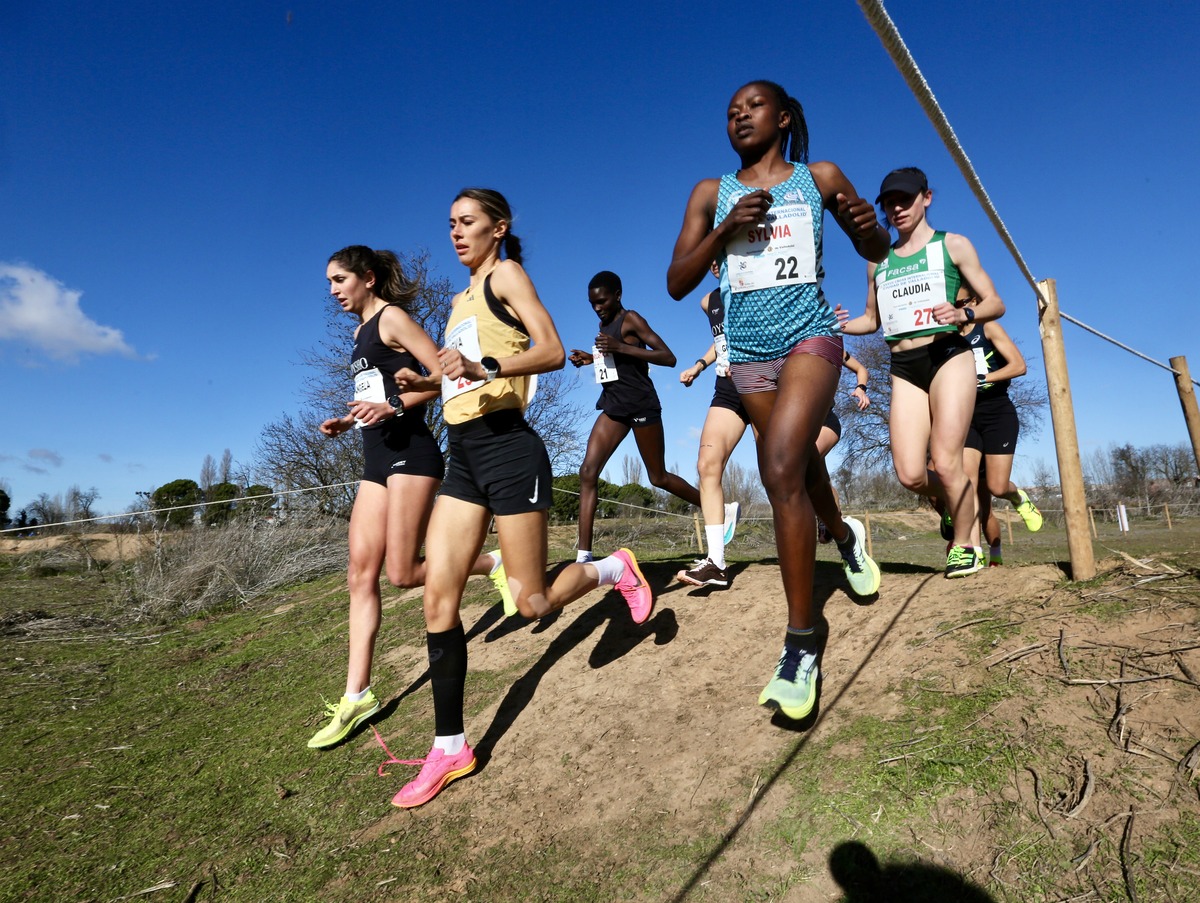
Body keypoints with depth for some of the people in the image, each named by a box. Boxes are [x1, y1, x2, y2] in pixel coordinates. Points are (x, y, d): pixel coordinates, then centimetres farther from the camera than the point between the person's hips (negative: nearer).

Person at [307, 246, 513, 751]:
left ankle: (493, 565, 11)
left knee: (403, 573, -10)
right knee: (361, 574, 1)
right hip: (376, 460, 9)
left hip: (410, 453, -8)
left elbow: (443, 374, -13)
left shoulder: (393, 317, -3)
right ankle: (357, 696, 5)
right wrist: (346, 423, 11)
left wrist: (392, 406, -23)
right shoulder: (361, 332, 22)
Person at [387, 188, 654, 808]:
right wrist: (426, 383, 11)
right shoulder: (461, 299, 23)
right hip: (463, 455, 8)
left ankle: (616, 570, 27)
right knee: (438, 597, 0)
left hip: (506, 447, -8)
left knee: (535, 603, -2)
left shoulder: (505, 274, 0)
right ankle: (450, 747, 11)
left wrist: (483, 367, -27)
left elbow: (552, 351, -14)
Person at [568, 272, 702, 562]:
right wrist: (590, 359, 11)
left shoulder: (631, 320, -7)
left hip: (641, 404, -7)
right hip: (613, 406, 7)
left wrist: (621, 347, -24)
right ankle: (584, 555, -11)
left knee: (658, 477, 4)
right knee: (588, 472, -9)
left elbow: (669, 358, -16)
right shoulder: (604, 325, 16)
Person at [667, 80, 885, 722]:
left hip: (810, 336, -3)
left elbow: (875, 251, 14)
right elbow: (677, 283, 0)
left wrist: (869, 225, -9)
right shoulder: (712, 194, 8)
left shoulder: (820, 179, 6)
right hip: (747, 353, 4)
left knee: (782, 470, -22)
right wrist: (725, 230, -14)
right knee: (797, 466, 15)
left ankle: (800, 645, -15)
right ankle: (844, 535, 51)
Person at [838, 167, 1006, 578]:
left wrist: (963, 314, -17)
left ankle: (962, 545, 13)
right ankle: (954, 502, 28)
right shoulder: (878, 261, 16)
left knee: (945, 463, -12)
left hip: (948, 357, -3)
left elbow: (995, 303, 5)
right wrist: (843, 325, 1)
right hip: (904, 369, 3)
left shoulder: (952, 245, 6)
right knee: (910, 475, -8)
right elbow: (873, 318, 23)